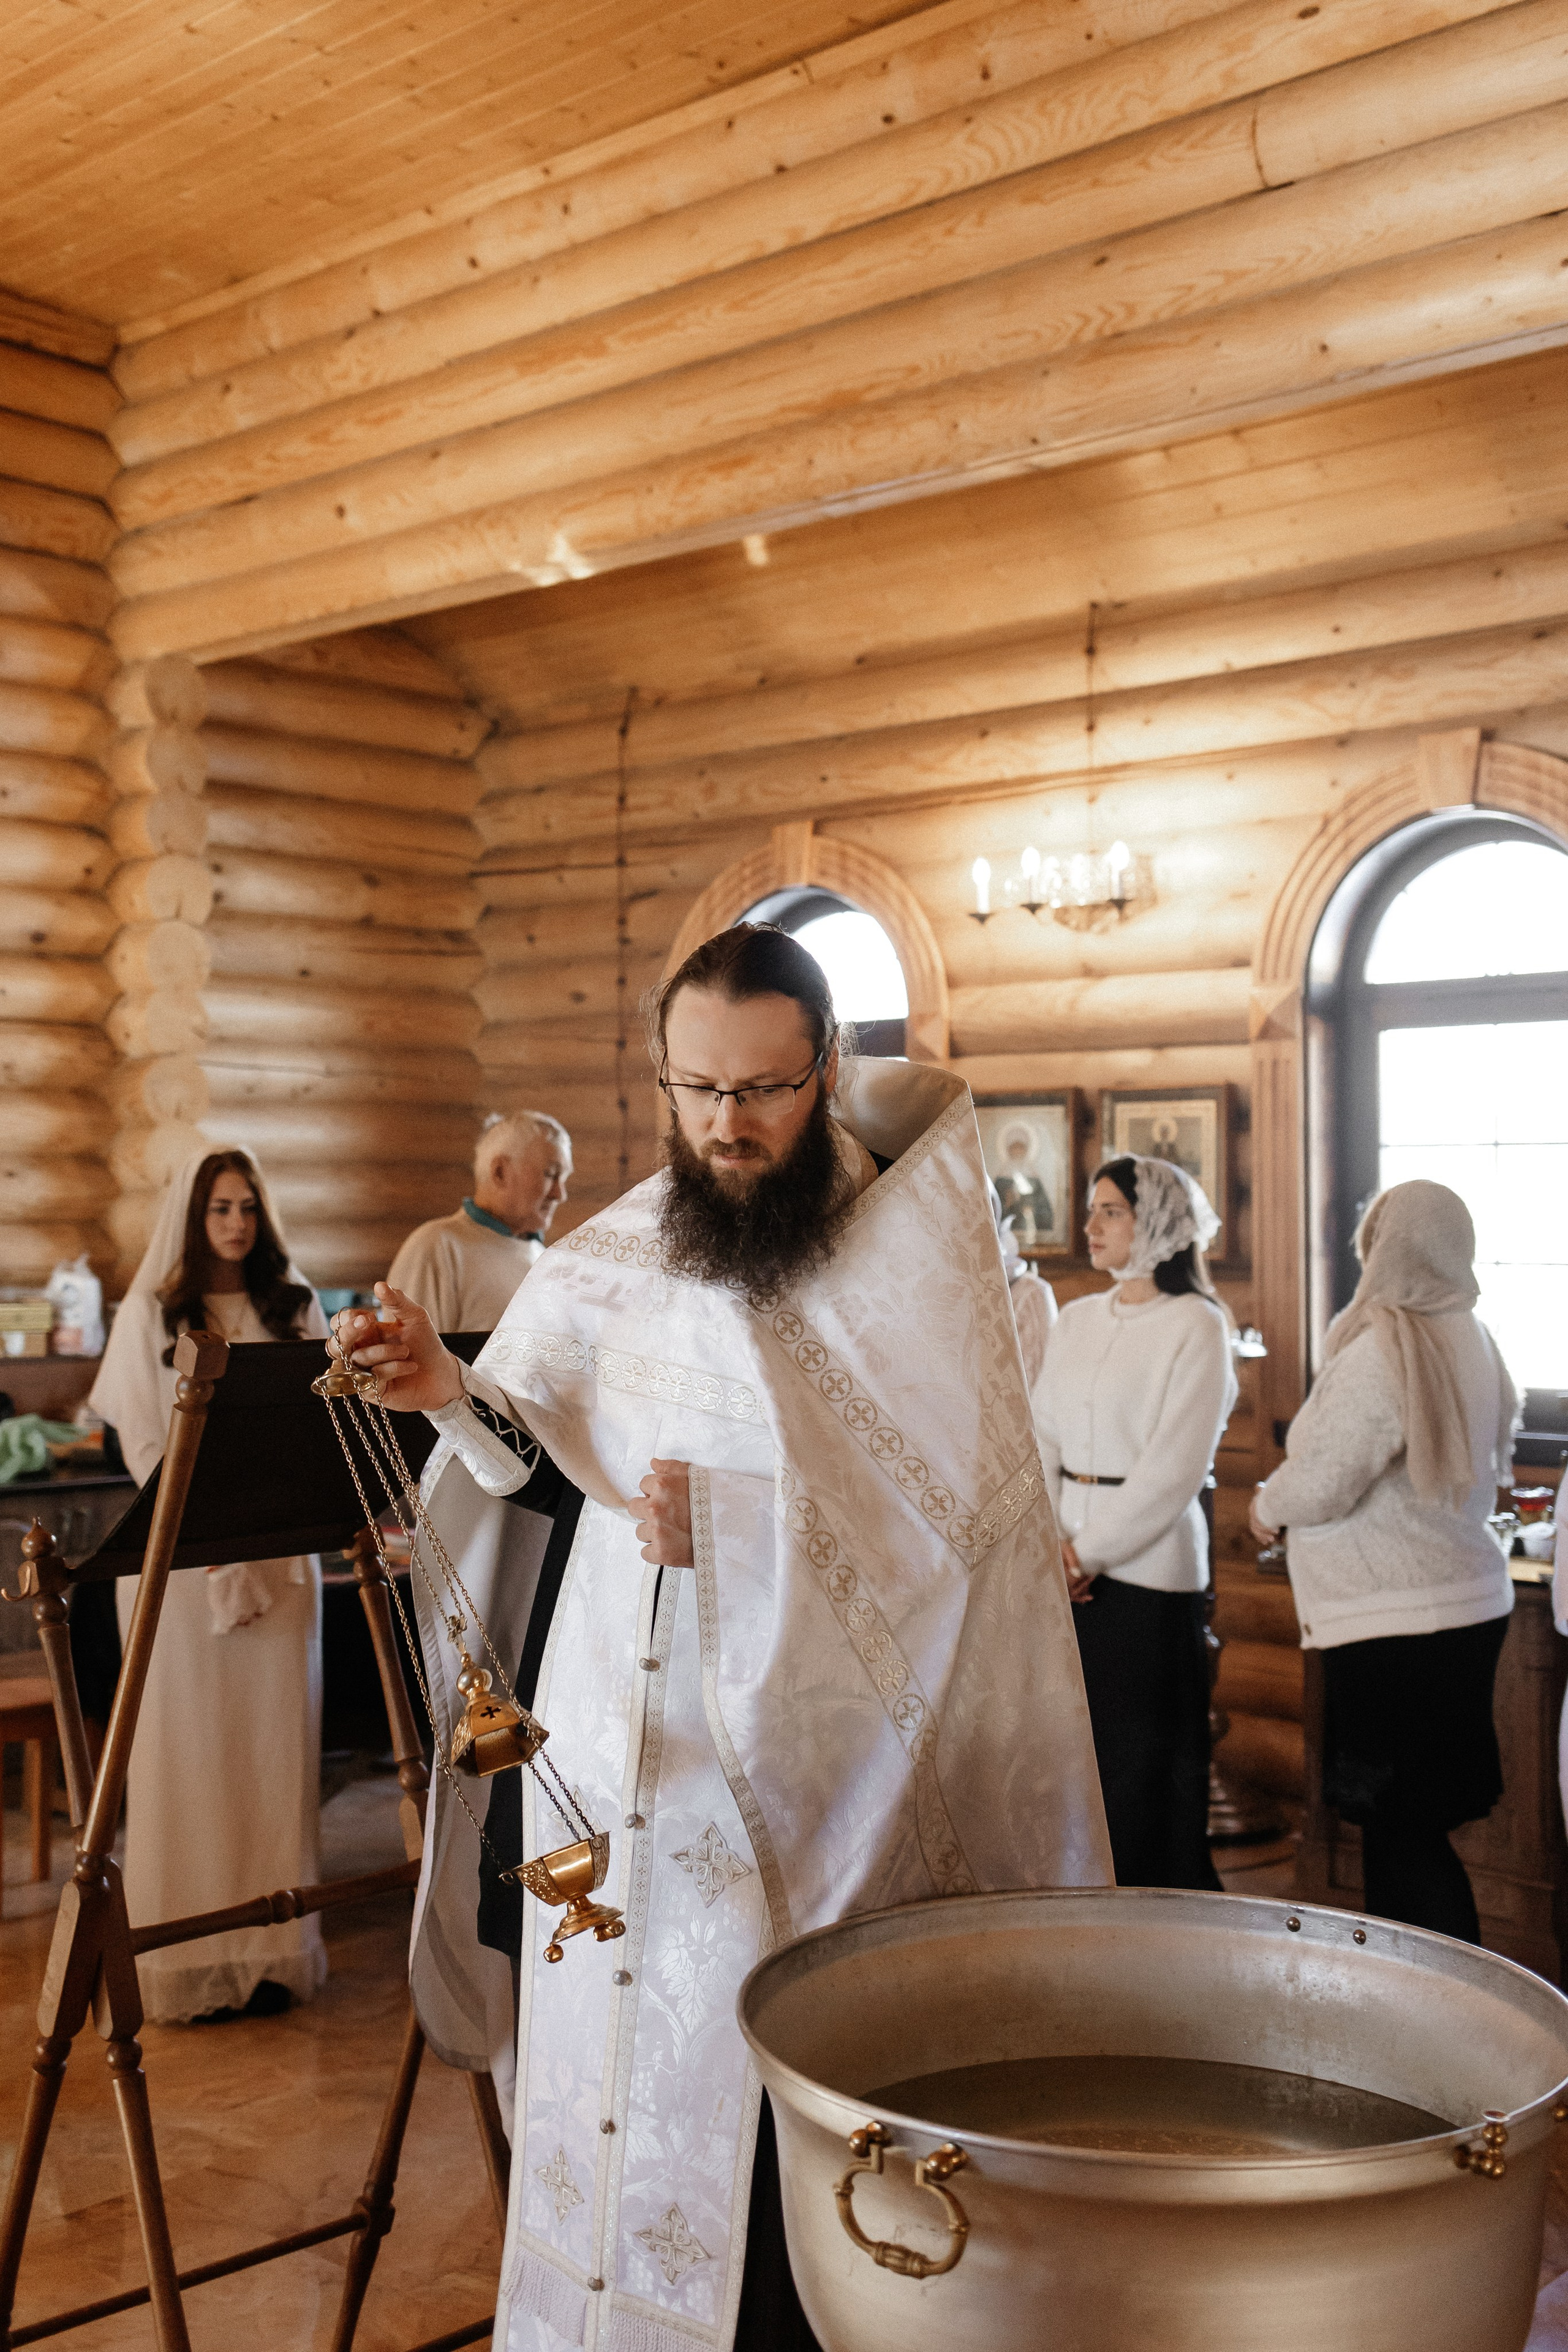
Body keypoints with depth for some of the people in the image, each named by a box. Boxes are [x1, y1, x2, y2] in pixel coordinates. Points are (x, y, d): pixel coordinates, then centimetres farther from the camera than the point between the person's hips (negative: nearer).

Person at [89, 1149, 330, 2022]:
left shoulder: (295, 1307, 9)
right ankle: (192, 1952, 4)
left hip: (280, 1549, 2)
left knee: (276, 1743, 3)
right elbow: (142, 1441, -1)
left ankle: (275, 1946, 8)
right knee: (188, 1746, -1)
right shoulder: (151, 1312, 4)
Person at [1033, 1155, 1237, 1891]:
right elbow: (1042, 1437, 9)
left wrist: (1091, 1551, -12)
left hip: (1149, 1567, -5)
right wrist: (1047, 1542, -5)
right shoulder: (1076, 1320, 12)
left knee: (1146, 1757, 1)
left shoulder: (1195, 1325, -7)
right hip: (1067, 1568, 6)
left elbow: (1174, 1467, -12)